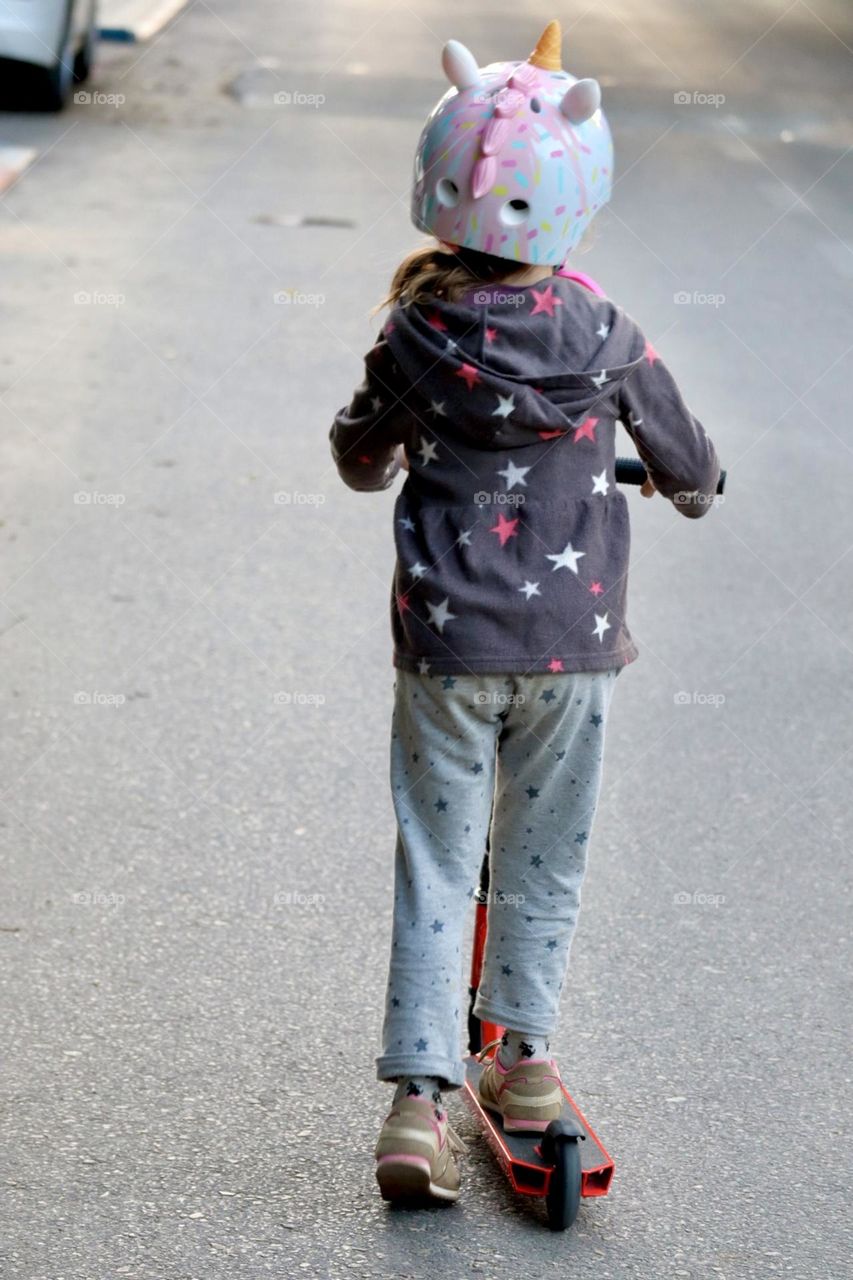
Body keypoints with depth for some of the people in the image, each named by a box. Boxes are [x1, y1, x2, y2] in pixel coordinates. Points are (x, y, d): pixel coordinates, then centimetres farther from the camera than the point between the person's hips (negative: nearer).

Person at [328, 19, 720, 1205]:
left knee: (436, 866, 6)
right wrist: (691, 486, 32)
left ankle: (420, 1096, 2)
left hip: (446, 639, 0)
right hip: (572, 638, 0)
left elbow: (362, 455, 9)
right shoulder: (603, 333, -7)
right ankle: (525, 1054, 27)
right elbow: (684, 454, 8)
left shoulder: (415, 336, -8)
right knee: (545, 858, 17)